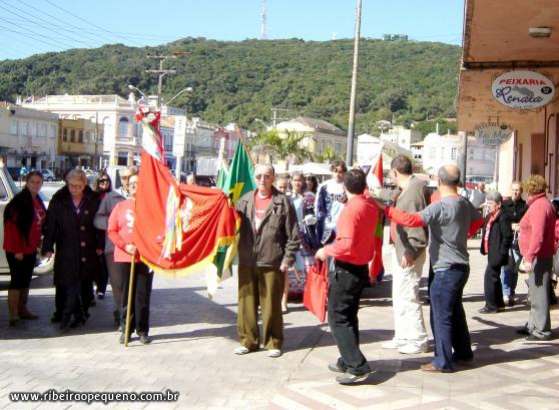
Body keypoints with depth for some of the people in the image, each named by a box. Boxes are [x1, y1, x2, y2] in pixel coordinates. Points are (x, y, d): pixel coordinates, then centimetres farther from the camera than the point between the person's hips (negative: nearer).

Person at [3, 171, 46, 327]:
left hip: (31, 248, 8)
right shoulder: (19, 200, -14)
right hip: (17, 250, -8)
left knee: (26, 280, 15)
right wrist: (17, 249, -21)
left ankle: (22, 310, 25)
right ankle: (13, 315, -5)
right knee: (16, 280, -7)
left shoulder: (38, 201, 11)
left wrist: (37, 244, 12)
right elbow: (11, 225, -18)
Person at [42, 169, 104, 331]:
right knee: (70, 284, -4)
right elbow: (50, 225, -1)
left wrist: (100, 245, 0)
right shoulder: (58, 201, -1)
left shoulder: (93, 200, -1)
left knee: (86, 283, 9)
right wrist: (48, 247, -6)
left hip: (88, 251, 1)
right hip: (66, 250, -1)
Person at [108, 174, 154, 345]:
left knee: (143, 295, 2)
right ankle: (126, 329, 16)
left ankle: (142, 330, 12)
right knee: (126, 295, 6)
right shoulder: (120, 206, 8)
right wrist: (125, 246, -9)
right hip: (123, 257, 2)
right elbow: (112, 231, 4)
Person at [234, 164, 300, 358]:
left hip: (272, 263, -4)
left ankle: (273, 342, 17)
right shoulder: (245, 200, 8)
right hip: (247, 262, 4)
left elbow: (293, 235, -4)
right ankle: (248, 340, 22)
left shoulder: (283, 202, -3)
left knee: (271, 305, 3)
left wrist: (287, 259, -8)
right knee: (246, 303, 9)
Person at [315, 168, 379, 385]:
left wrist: (326, 251, -15)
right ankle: (348, 361, 27)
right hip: (362, 268, 8)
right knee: (349, 316, 19)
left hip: (346, 270, -8)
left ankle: (357, 367, -7)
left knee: (338, 319, -2)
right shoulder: (371, 206, 3)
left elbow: (346, 245, -29)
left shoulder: (350, 209, -22)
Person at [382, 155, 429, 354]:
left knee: (408, 296, -4)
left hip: (409, 253, -10)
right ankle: (402, 337, 26)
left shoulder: (415, 189, -18)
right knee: (399, 296, 16)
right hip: (401, 250, 10)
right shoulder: (406, 189, 12)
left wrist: (410, 252, -24)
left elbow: (417, 222, -24)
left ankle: (418, 340, 6)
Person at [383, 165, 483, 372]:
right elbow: (478, 220, 24)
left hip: (446, 269, -9)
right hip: (461, 266, 9)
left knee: (441, 315, -2)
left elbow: (413, 219, -32)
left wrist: (388, 210, -23)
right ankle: (463, 351, 32)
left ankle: (443, 361, 2)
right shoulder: (465, 203, 6)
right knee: (455, 311, 22)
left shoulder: (440, 207, -21)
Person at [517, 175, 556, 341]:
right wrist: (528, 256, 25)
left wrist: (529, 258, -25)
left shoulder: (539, 206, -15)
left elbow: (537, 235, -24)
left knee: (538, 293, -6)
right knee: (535, 294, 17)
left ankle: (541, 330, -2)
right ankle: (533, 326, 27)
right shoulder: (544, 204, 17)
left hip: (538, 257, -11)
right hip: (540, 257, 11)